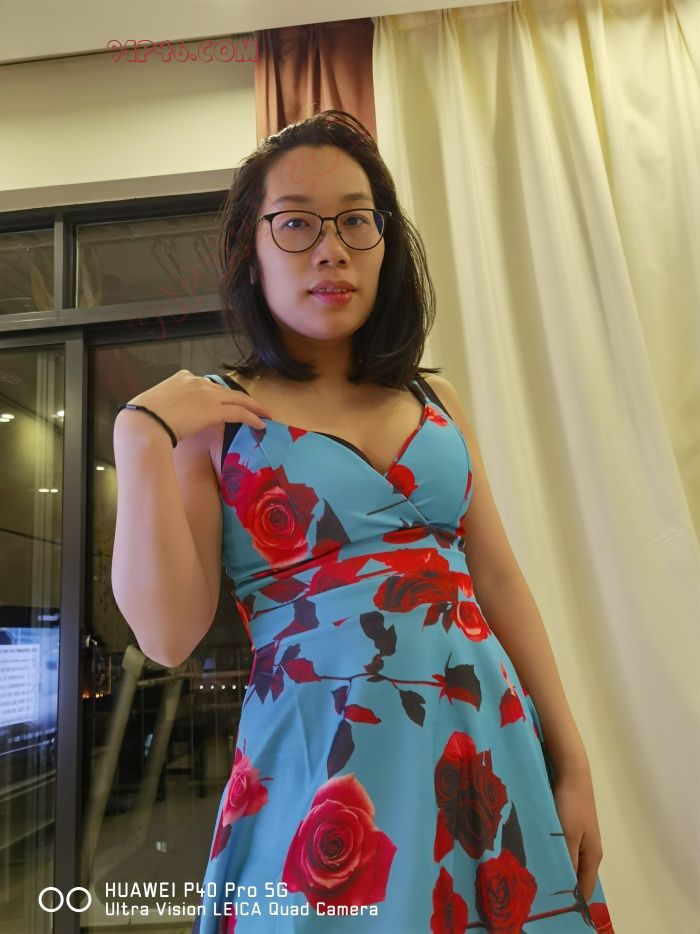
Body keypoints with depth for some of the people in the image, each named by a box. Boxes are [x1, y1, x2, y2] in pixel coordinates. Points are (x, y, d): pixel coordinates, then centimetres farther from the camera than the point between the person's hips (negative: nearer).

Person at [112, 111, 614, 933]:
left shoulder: (434, 399, 7)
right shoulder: (211, 417, -4)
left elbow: (499, 580, 7)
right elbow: (167, 634, -10)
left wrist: (570, 760, 5)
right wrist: (140, 438, -16)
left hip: (493, 752, 5)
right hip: (327, 767, -4)